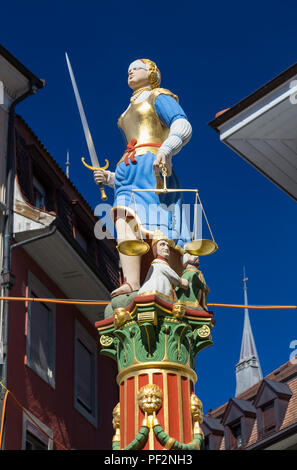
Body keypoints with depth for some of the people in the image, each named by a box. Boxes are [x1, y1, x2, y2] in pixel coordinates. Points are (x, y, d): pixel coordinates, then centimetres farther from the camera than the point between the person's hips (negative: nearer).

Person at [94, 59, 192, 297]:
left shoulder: (159, 97, 14)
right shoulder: (129, 114, 37)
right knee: (125, 223, -19)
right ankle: (131, 283, -35)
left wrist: (165, 150, -25)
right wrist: (109, 177, 20)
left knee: (153, 229, -23)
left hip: (151, 166, -6)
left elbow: (183, 126, -5)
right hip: (128, 173, 6)